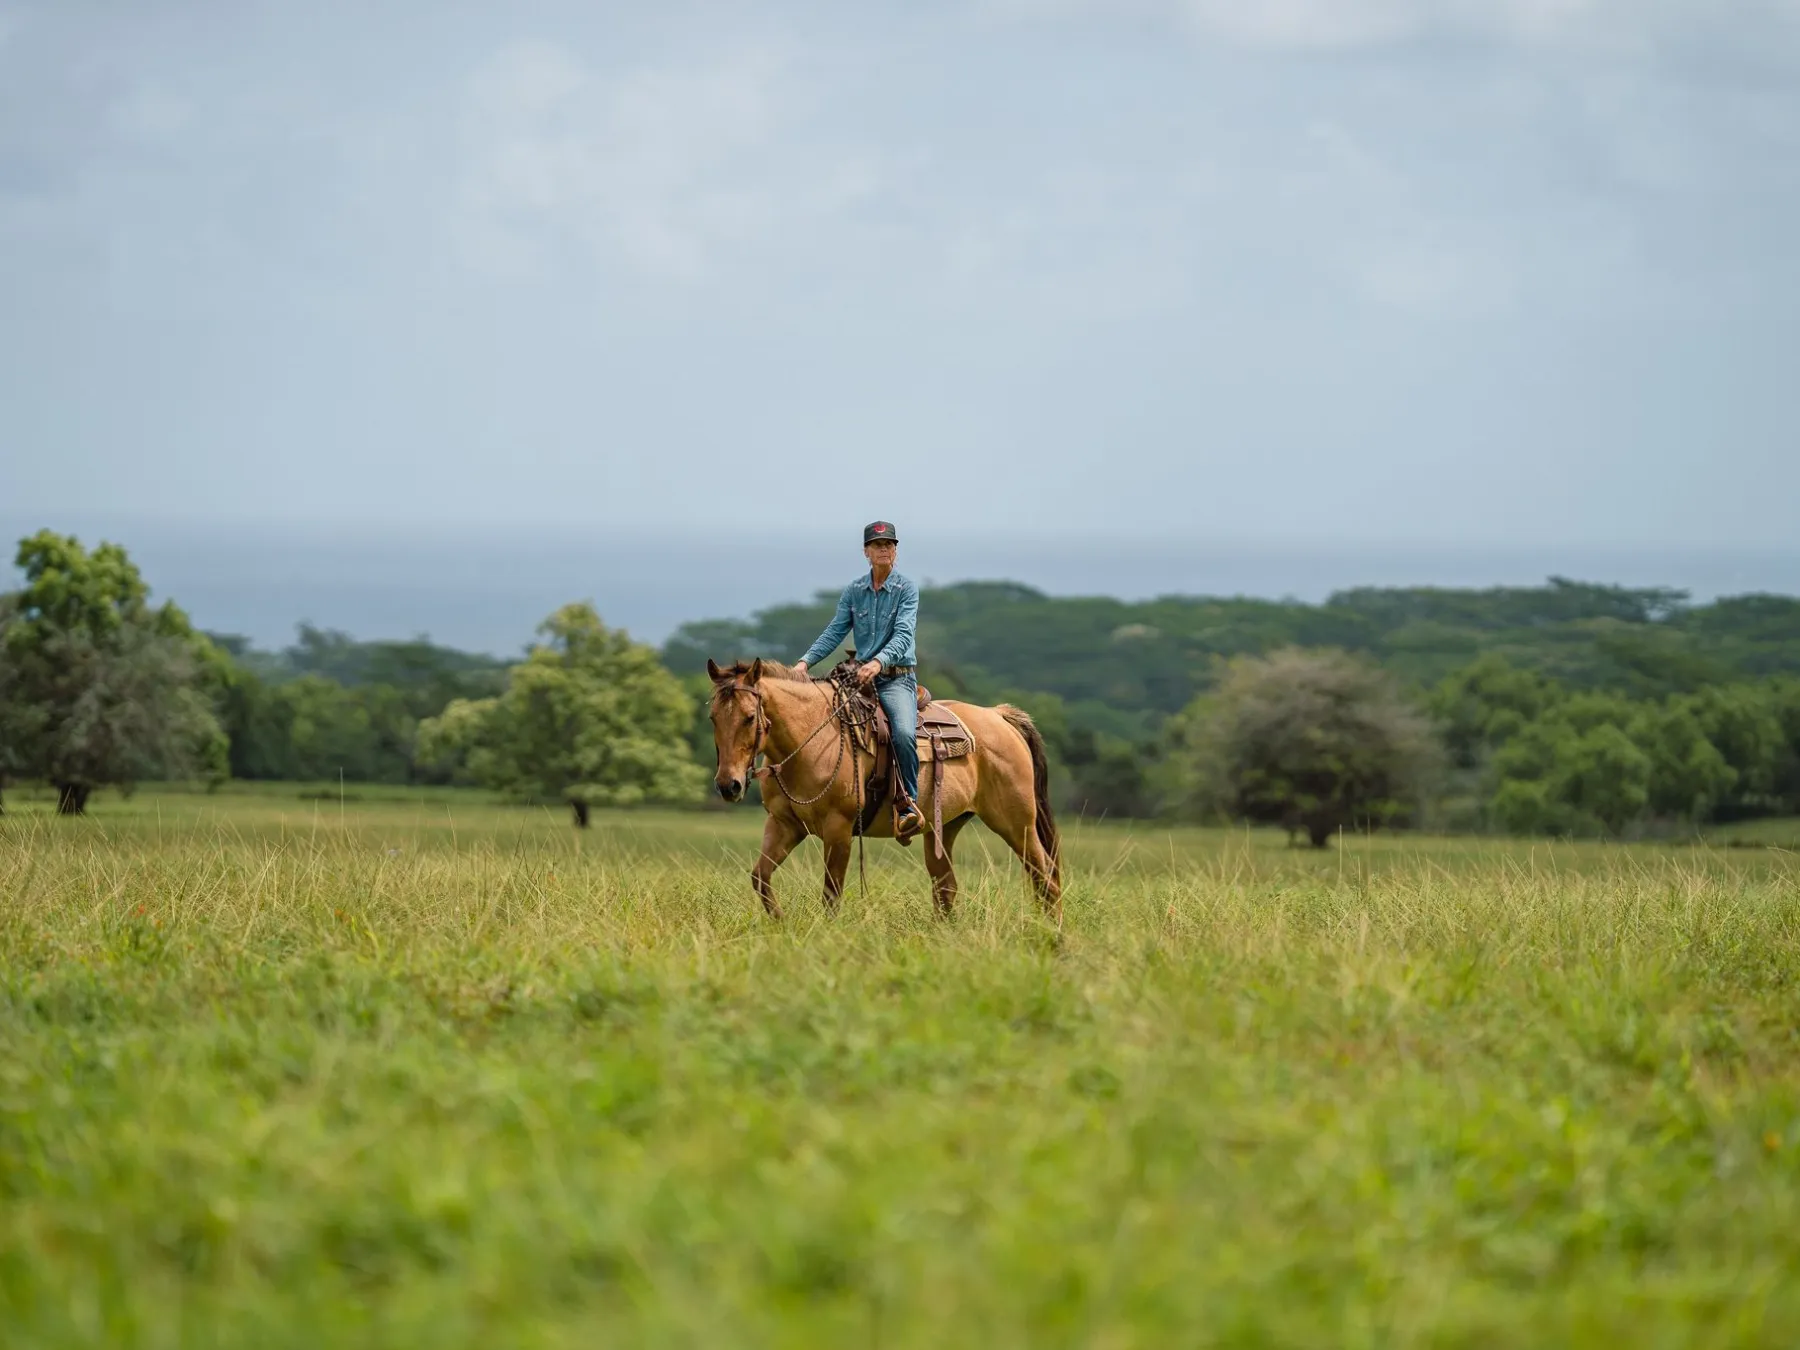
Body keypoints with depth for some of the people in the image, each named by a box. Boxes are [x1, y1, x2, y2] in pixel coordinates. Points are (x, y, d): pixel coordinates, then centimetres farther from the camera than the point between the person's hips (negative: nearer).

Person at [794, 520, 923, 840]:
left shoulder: (906, 590, -3)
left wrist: (878, 662, -33)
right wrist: (806, 661, -11)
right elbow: (835, 632, 5)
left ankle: (908, 804, -21)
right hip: (861, 677, 5)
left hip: (897, 678, -5)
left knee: (904, 732, -32)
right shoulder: (854, 591, 9)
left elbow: (902, 635, -16)